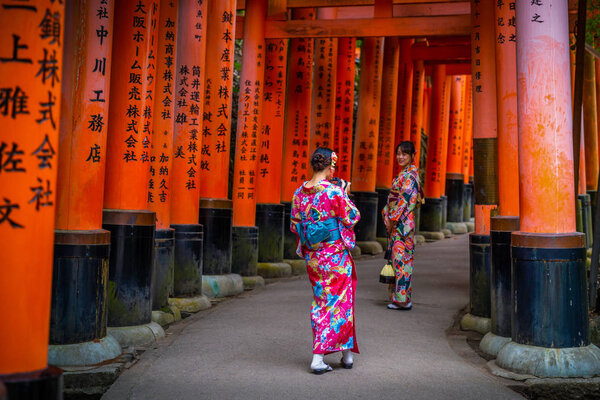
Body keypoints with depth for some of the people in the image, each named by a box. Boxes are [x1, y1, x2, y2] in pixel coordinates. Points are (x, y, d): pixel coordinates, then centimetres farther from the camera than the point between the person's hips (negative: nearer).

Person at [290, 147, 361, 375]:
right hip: (336, 256, -6)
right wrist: (346, 196, 6)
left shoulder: (299, 193, 0)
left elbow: (294, 226, 6)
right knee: (339, 302, 6)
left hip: (312, 257, 6)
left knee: (320, 302, 16)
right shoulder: (335, 192, -16)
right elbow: (352, 217, -7)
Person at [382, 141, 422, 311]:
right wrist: (386, 216, 6)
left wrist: (392, 220, -15)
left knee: (401, 258, -6)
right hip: (395, 222, 10)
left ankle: (403, 299, 0)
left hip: (403, 223, -10)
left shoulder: (410, 175, -13)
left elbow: (405, 201, -18)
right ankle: (397, 297, 17)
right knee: (395, 257, 11)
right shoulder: (403, 174, 17)